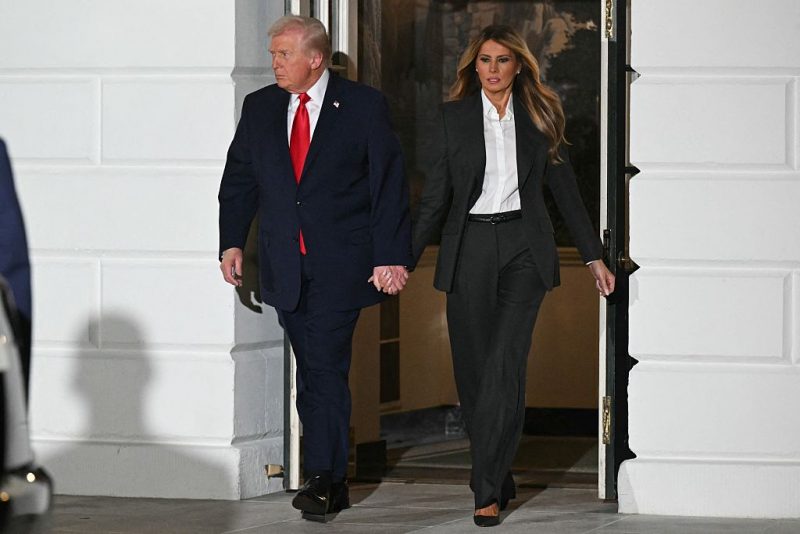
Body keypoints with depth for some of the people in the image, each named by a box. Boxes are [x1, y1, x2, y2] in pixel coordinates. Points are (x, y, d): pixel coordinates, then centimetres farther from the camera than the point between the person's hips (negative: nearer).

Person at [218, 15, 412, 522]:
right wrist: (232, 242, 4)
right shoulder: (259, 108, 11)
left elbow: (389, 184, -3)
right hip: (284, 265, 5)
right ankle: (334, 484, 12)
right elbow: (239, 179, 15)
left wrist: (391, 256, -8)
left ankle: (322, 479, -14)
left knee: (326, 367, -14)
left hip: (341, 265, -4)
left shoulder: (364, 106, -1)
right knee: (313, 371, 7)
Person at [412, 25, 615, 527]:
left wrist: (595, 257, 10)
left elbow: (565, 189, 11)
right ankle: (499, 480, 19)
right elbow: (436, 195, 6)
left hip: (524, 249, -1)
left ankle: (489, 491, -15)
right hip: (469, 250, 1)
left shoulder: (539, 116, 6)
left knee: (504, 366, -14)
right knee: (474, 368, 3)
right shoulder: (455, 117, 6)